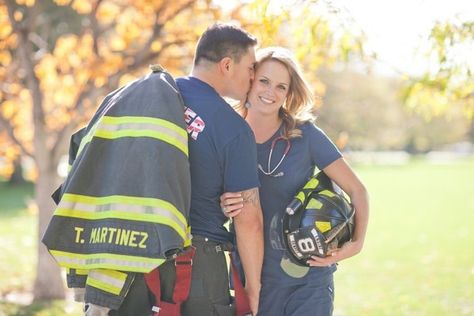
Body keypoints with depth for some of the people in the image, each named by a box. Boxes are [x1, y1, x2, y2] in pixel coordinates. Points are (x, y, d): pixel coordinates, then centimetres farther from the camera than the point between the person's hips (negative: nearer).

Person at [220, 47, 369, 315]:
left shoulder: (305, 135, -4)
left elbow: (356, 190, -1)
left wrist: (356, 243, -16)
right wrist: (225, 207, -16)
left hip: (308, 276, -1)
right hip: (252, 277, 2)